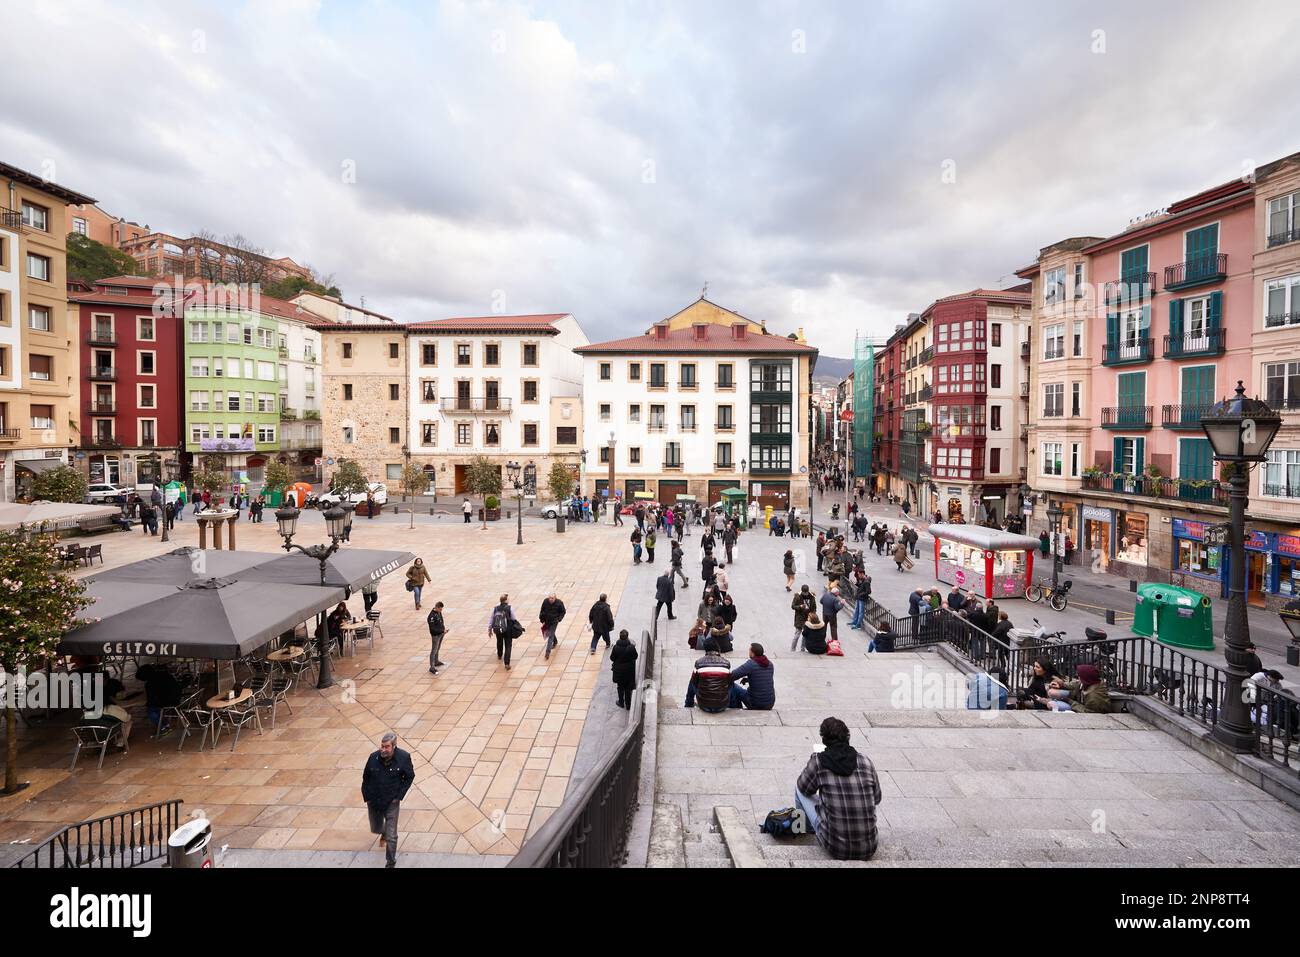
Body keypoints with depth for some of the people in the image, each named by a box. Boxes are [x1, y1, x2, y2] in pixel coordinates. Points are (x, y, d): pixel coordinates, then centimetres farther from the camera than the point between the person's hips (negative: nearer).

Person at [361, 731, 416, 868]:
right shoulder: (373, 758, -16)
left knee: (391, 836, -2)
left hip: (392, 802, -3)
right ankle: (383, 833, 60)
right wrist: (366, 797, 1)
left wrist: (399, 796, -10)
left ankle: (390, 863, 18)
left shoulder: (403, 758, -21)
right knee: (375, 829, 25)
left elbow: (409, 777, -6)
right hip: (374, 801, 3)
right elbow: (366, 778, 1)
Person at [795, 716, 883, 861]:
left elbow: (804, 788, 7)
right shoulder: (865, 761, -2)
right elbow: (877, 799, 12)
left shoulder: (818, 761, -11)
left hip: (836, 849, -3)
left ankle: (808, 828, 41)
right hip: (867, 850, 4)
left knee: (799, 788, 15)